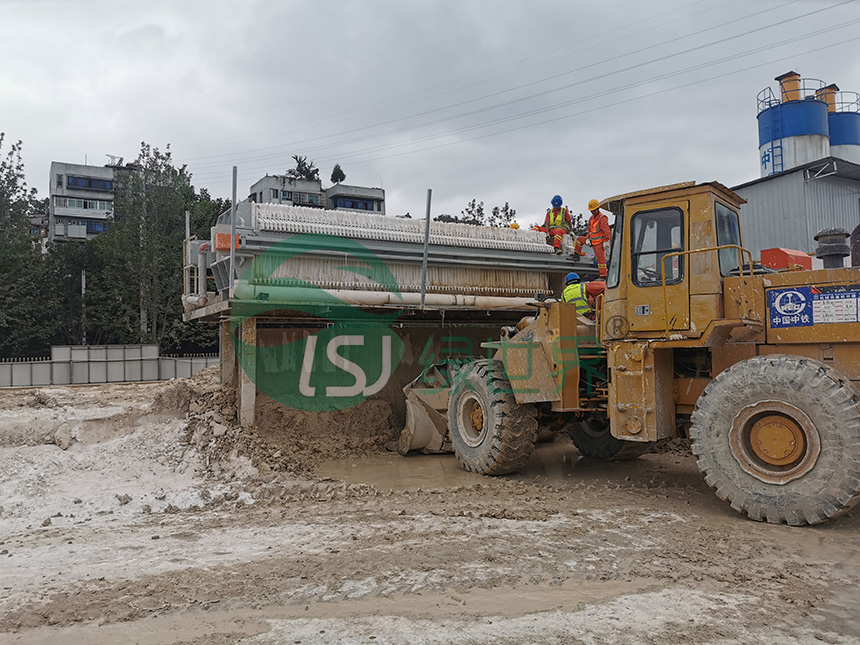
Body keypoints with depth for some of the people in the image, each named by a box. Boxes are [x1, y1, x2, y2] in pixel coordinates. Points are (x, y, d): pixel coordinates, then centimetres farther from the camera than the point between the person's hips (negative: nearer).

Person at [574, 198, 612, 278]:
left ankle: (603, 274, -5)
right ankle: (577, 254, 22)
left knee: (600, 257, -8)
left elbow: (606, 230, -19)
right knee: (580, 239, 12)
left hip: (599, 242, -8)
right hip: (593, 240, 8)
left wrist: (606, 241, -23)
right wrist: (587, 238, 7)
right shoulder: (591, 218, 11)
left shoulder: (602, 218, -15)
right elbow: (589, 229, 19)